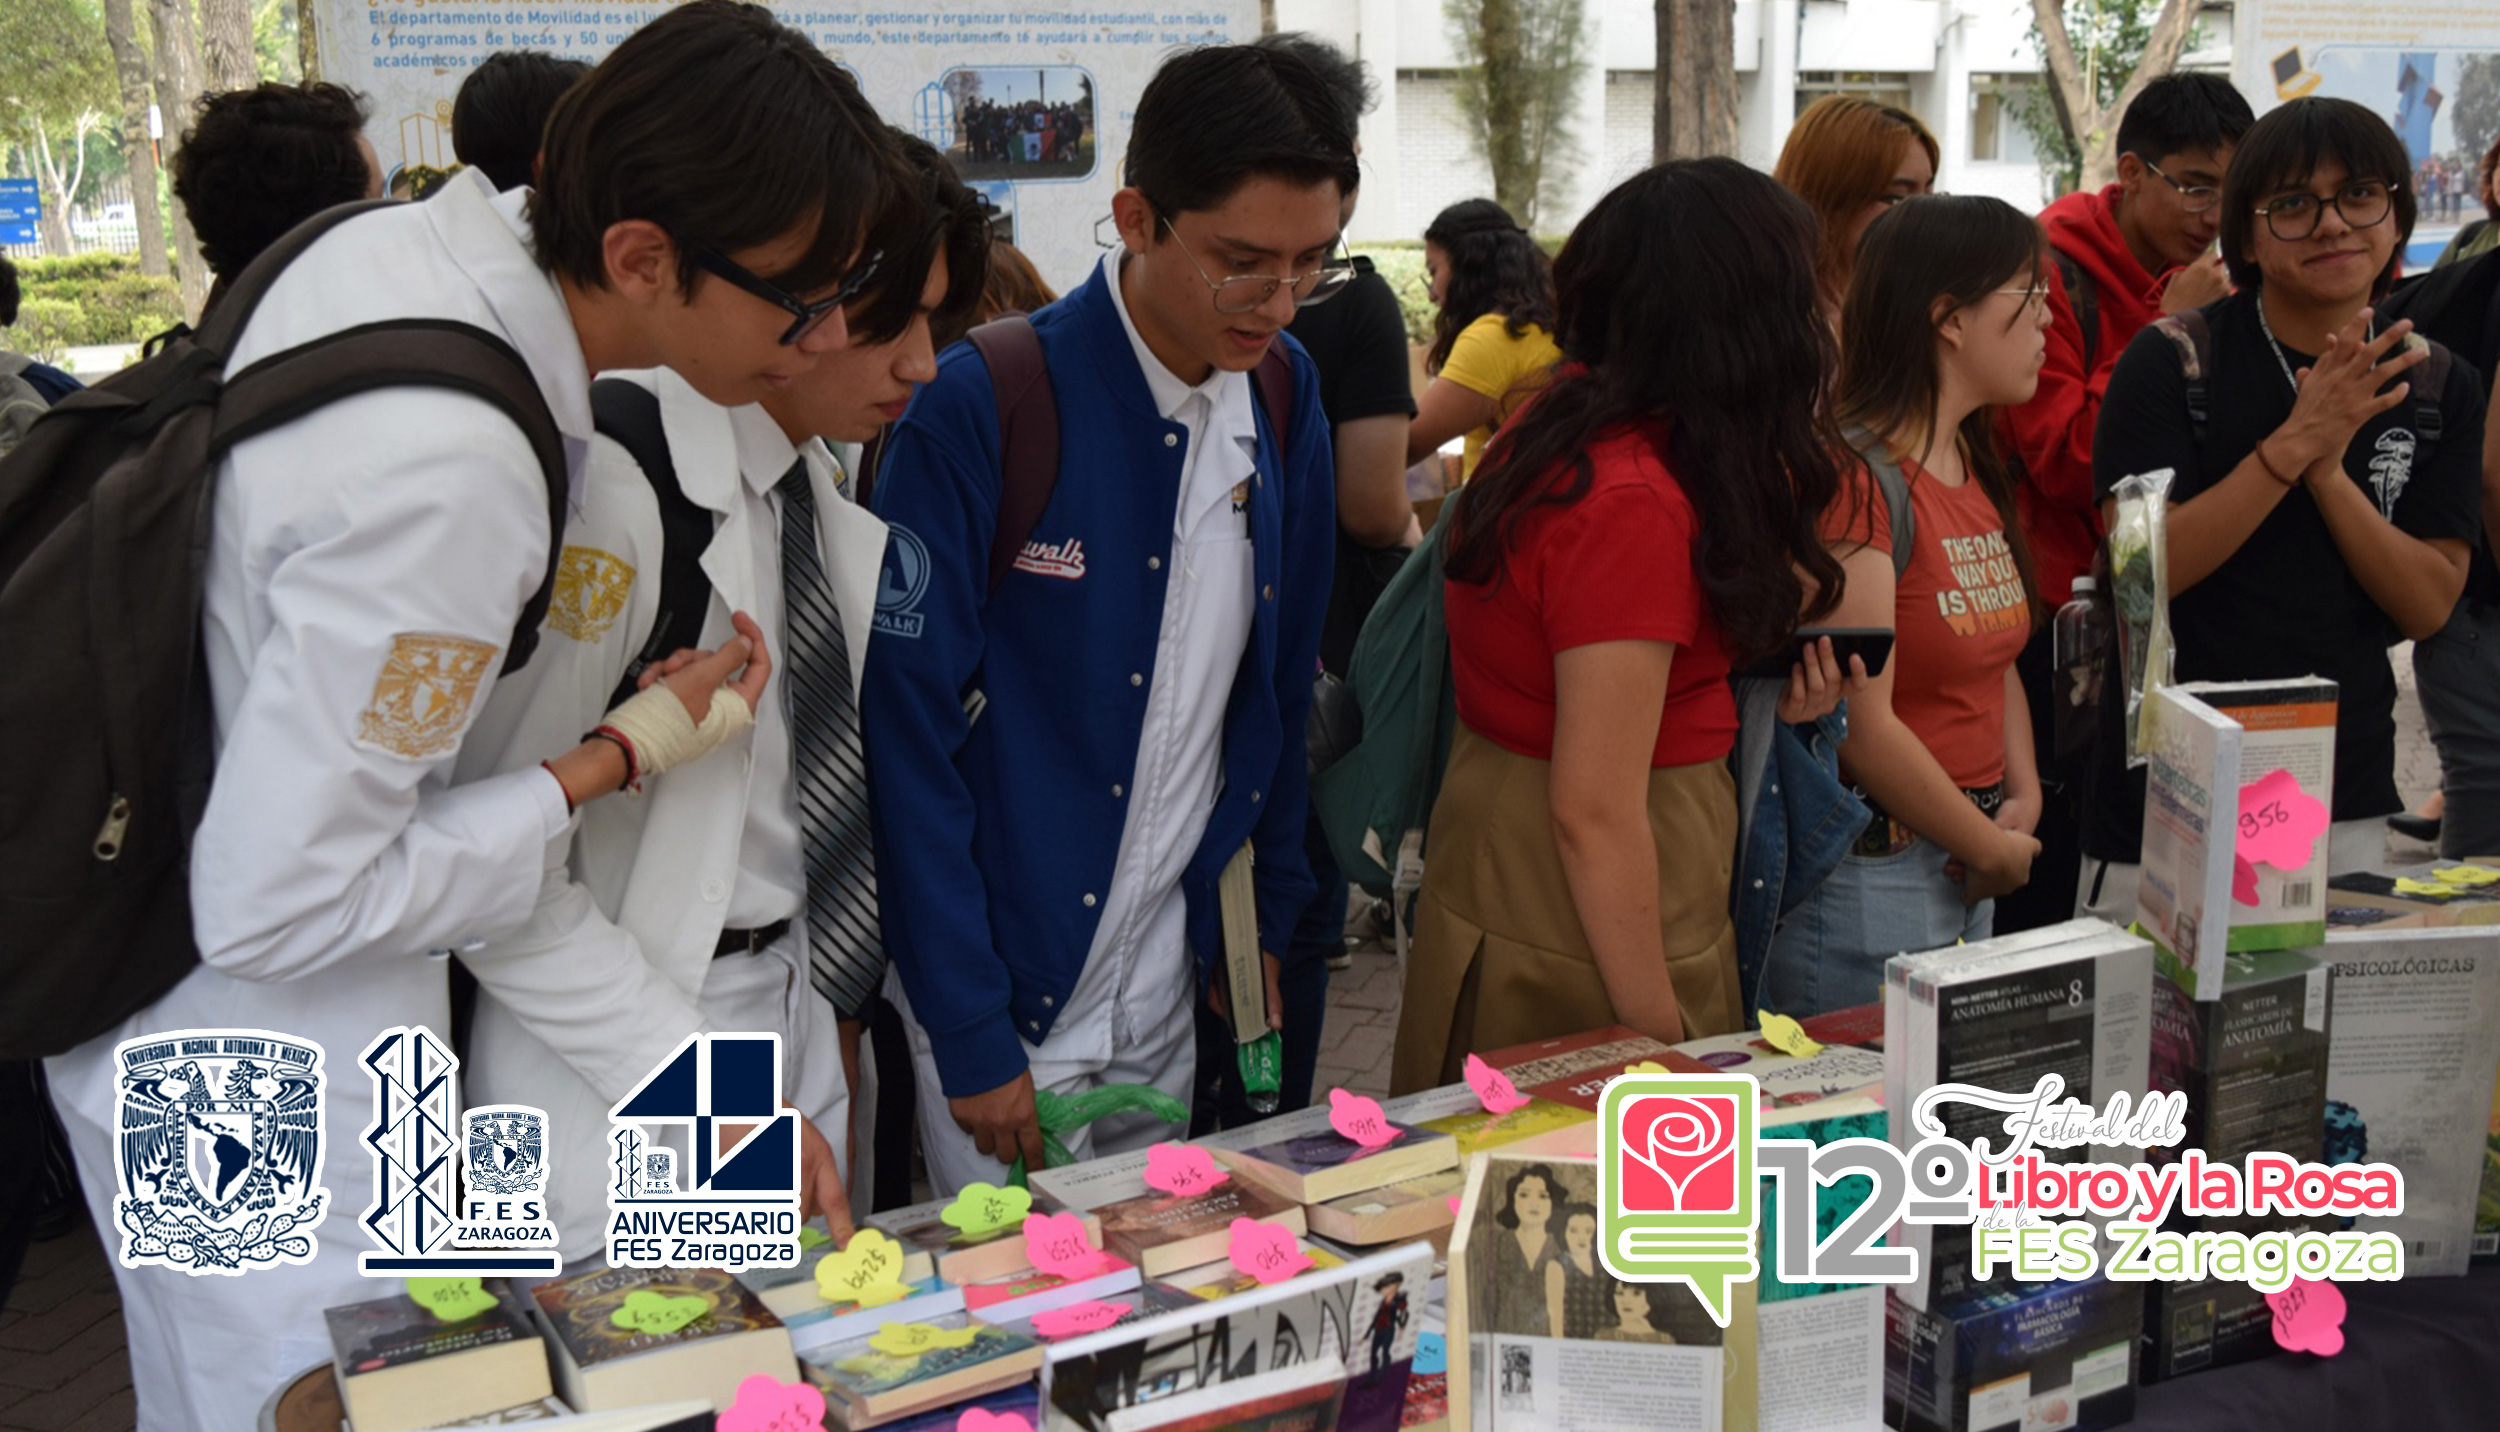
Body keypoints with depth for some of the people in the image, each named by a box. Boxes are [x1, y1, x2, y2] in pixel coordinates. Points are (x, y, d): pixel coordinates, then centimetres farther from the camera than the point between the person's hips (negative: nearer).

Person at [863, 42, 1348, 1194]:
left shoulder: (1282, 394, 0)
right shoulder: (978, 410, -18)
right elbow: (907, 732, -15)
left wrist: (1267, 923, 11)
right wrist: (970, 1036, -15)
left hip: (1171, 987, 5)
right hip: (1000, 991, -5)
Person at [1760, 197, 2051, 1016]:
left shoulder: (1978, 471, 12)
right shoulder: (1855, 480, -19)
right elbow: (1864, 726, -21)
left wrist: (2024, 801, 2)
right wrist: (1996, 850, -9)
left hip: (1964, 875, 9)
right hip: (1867, 876, -9)